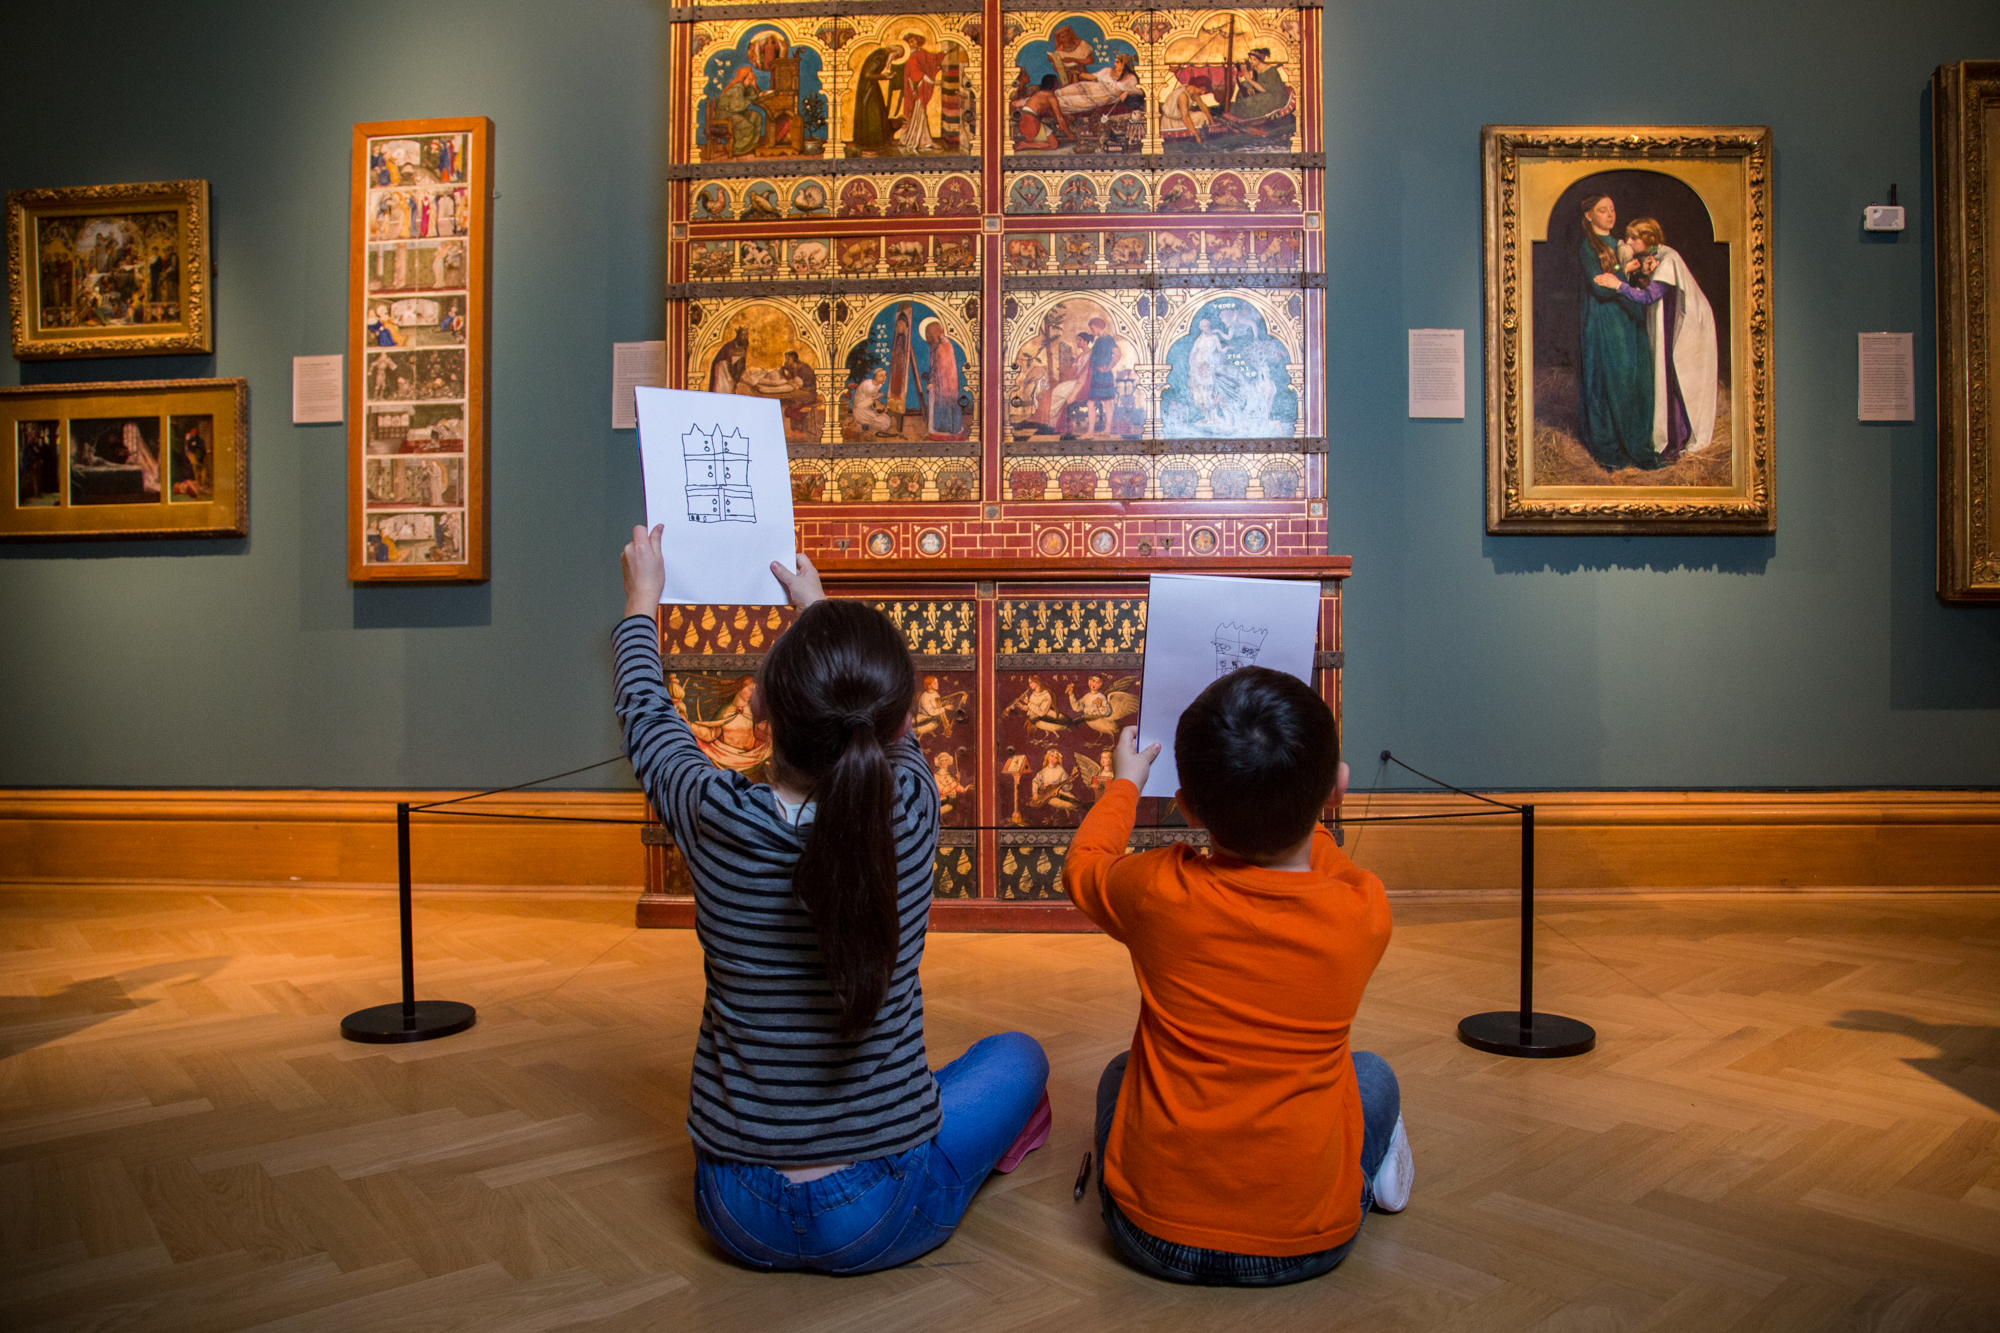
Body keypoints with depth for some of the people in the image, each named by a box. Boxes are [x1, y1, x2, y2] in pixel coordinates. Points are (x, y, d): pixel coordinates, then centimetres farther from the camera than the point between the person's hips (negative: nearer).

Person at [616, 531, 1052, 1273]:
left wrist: (642, 599, 23)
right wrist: (819, 609, 23)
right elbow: (884, 728, 6)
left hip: (740, 1217, 2)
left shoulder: (718, 819, -19)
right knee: (1018, 1055, 24)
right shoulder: (910, 809, -19)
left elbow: (647, 718, 5)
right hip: (884, 1219, -1)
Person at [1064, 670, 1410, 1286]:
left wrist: (1125, 784, 26)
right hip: (1310, 1243, 1)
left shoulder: (1159, 892, -16)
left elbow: (1082, 866, 10)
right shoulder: (1365, 911, -14)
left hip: (1157, 1236, 0)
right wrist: (1303, 802, 27)